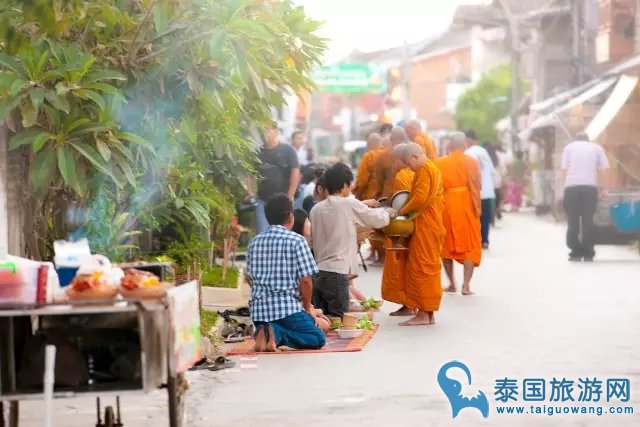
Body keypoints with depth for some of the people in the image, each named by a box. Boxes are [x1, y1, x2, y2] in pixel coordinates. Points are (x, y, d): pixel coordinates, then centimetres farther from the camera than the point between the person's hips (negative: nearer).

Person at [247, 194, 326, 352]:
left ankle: (268, 333, -6)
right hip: (287, 308, -5)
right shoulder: (296, 240, -6)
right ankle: (277, 334, -16)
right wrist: (307, 306, 7)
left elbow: (250, 277, 14)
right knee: (318, 339, 8)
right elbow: (305, 280, -8)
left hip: (258, 308, 5)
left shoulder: (255, 242, 11)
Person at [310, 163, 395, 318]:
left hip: (317, 272, 6)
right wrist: (388, 213, 26)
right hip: (337, 272, -6)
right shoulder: (349, 204, -6)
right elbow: (378, 220, 5)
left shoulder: (316, 209, 9)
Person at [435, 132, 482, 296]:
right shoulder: (472, 162, -3)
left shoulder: (439, 163, -1)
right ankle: (466, 284, -8)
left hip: (446, 206, 1)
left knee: (447, 245, 15)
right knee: (470, 245, 4)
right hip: (466, 206, -1)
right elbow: (478, 185, -4)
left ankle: (452, 283, 17)